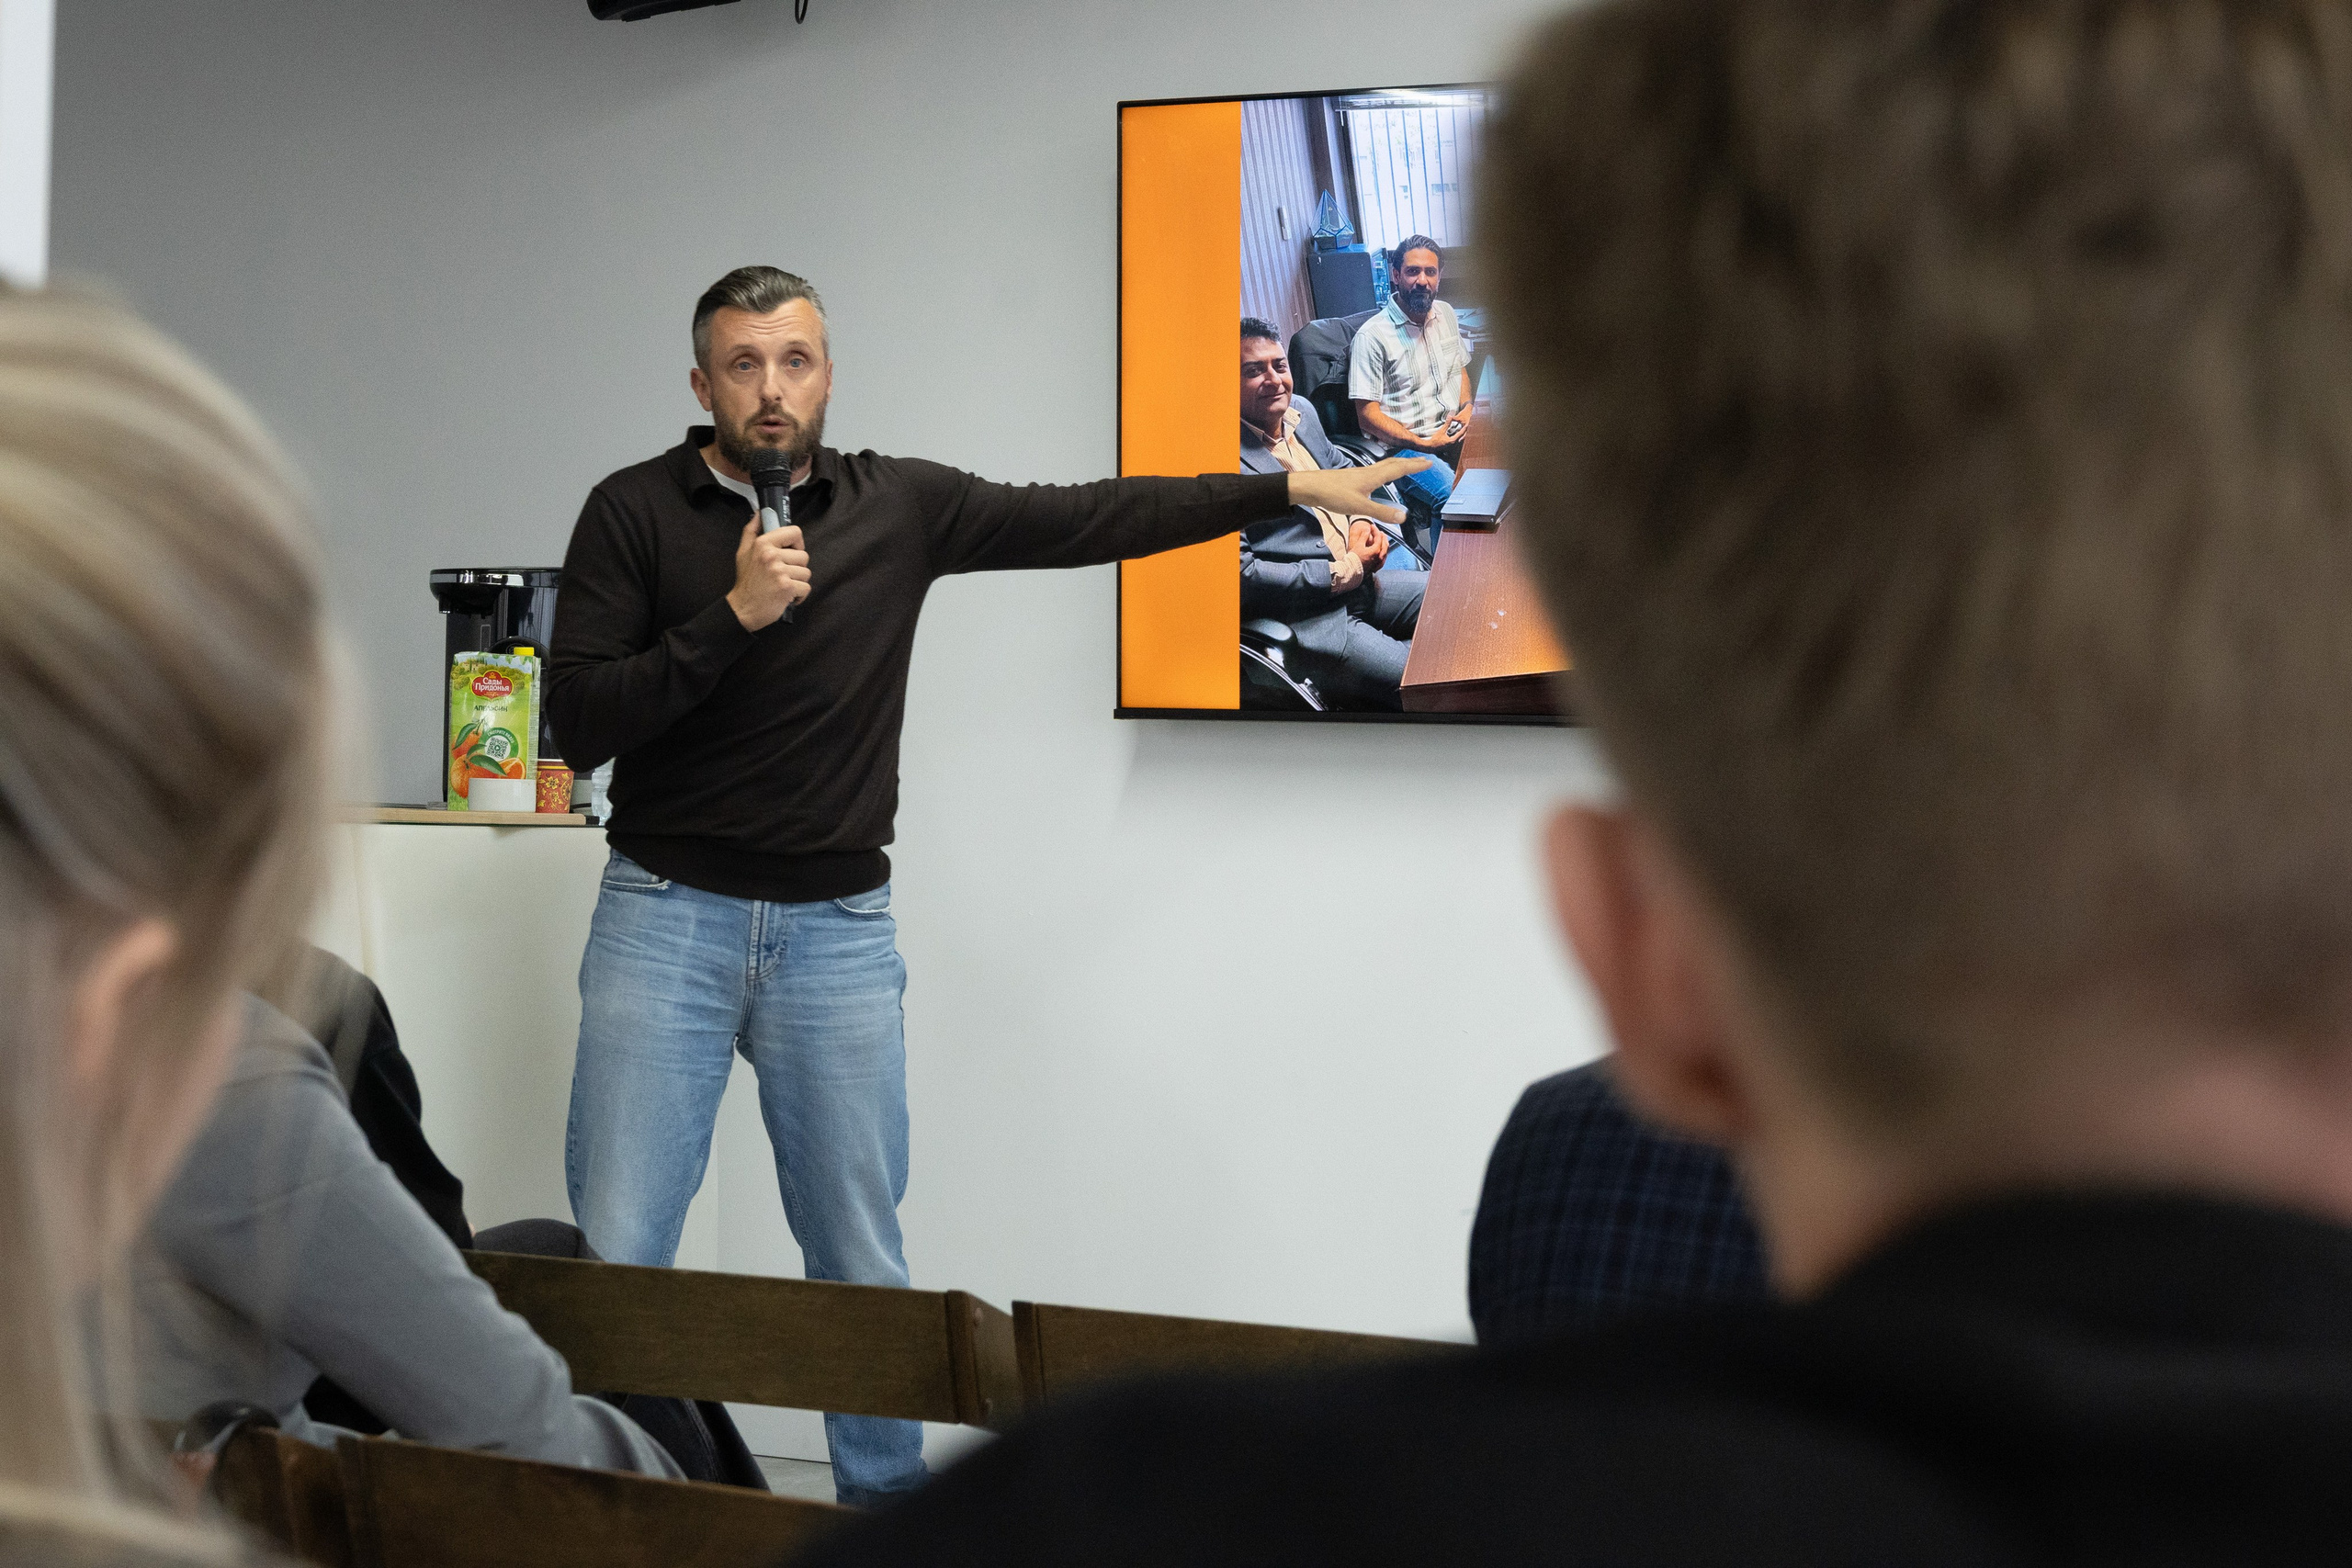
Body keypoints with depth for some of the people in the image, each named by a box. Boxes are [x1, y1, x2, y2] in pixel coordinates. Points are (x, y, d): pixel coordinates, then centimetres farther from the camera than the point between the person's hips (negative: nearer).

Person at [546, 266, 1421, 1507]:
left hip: (839, 929, 2)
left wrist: (1294, 489, 6)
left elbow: (1092, 519, 8)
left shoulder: (899, 507, 5)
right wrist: (733, 616, -19)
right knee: (612, 1257, -5)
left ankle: (890, 1512, 21)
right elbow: (578, 725, -9)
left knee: (863, 1266, 8)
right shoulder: (634, 513, -2)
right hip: (666, 917, -2)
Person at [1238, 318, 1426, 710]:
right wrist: (1346, 571, -17)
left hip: (1357, 579, 9)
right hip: (1302, 616, -9)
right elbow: (1240, 574, -24)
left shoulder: (1301, 411, 9)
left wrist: (1360, 522, 4)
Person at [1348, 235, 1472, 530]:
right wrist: (1423, 444, -17)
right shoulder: (1372, 336, -8)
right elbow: (1367, 415, -9)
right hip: (1404, 447, -7)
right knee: (1458, 498, -34)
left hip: (1453, 435, 7)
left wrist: (1468, 407, 5)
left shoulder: (1445, 314, 13)